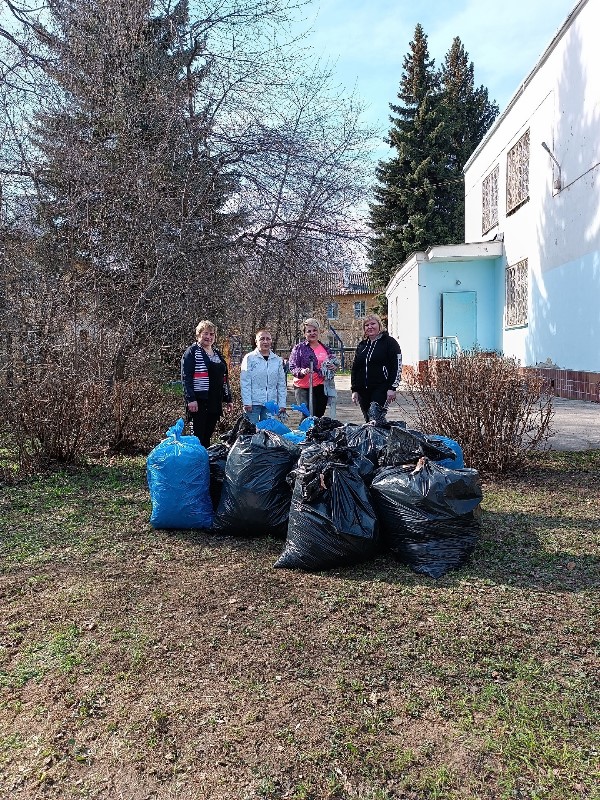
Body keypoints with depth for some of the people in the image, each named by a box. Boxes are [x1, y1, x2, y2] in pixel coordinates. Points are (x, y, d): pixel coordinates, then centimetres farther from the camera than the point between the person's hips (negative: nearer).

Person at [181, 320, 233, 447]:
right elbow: (186, 378, -11)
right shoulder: (192, 352, -3)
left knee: (208, 436, 11)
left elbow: (224, 378, 22)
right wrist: (190, 399, -20)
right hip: (199, 402, -7)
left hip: (215, 402, 7)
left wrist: (228, 399, 18)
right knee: (199, 436, -6)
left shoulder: (217, 354, 19)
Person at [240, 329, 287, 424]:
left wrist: (282, 404, 5)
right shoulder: (249, 358, -1)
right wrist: (247, 402, -11)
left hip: (271, 403, 3)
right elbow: (245, 382, -5)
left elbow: (281, 384, 11)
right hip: (253, 402, -3)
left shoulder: (277, 360, 10)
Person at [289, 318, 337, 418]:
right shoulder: (299, 348, -1)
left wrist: (333, 367, -1)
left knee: (319, 415, 10)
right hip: (304, 388, -5)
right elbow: (292, 368, -6)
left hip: (321, 387, 5)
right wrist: (301, 371, -27)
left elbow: (333, 364, 23)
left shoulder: (325, 348, 13)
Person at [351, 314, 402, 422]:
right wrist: (354, 390, 12)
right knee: (368, 419, 7)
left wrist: (392, 388, -13)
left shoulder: (389, 342, 0)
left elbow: (397, 366, -6)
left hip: (381, 389, -6)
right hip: (363, 391, 6)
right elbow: (355, 368, 19)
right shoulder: (362, 345, 17)